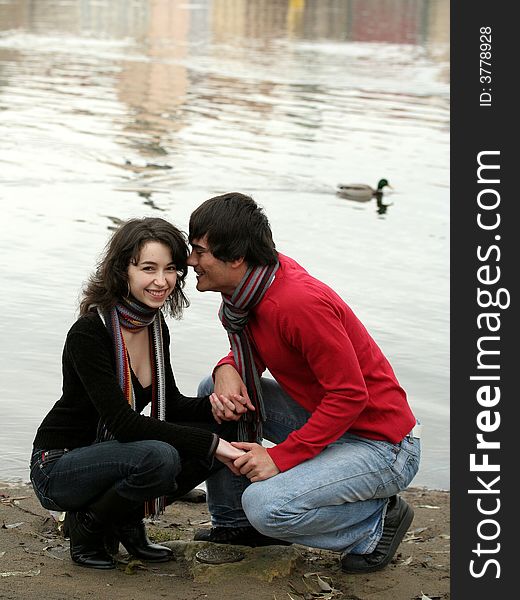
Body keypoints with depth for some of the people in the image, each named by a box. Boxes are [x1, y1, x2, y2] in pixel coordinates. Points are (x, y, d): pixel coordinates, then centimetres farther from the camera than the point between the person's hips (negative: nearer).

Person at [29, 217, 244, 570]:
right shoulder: (89, 333, -24)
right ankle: (89, 525, -6)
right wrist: (209, 443, -31)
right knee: (159, 458, -33)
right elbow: (124, 423, -30)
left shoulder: (155, 326, 1)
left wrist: (213, 405, -14)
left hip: (110, 454, 8)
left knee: (214, 435, -11)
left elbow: (171, 405, 7)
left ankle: (126, 521, 6)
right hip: (58, 467, -8)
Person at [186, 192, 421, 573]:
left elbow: (350, 395, -27)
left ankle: (379, 521, 0)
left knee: (266, 506, -26)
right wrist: (227, 371, -13)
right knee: (213, 389, 4)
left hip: (383, 444, -9)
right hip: (323, 416, 9)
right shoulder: (252, 281, -3)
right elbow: (248, 353, 12)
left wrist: (281, 456, -26)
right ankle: (233, 522, 16)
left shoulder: (300, 303, -30)